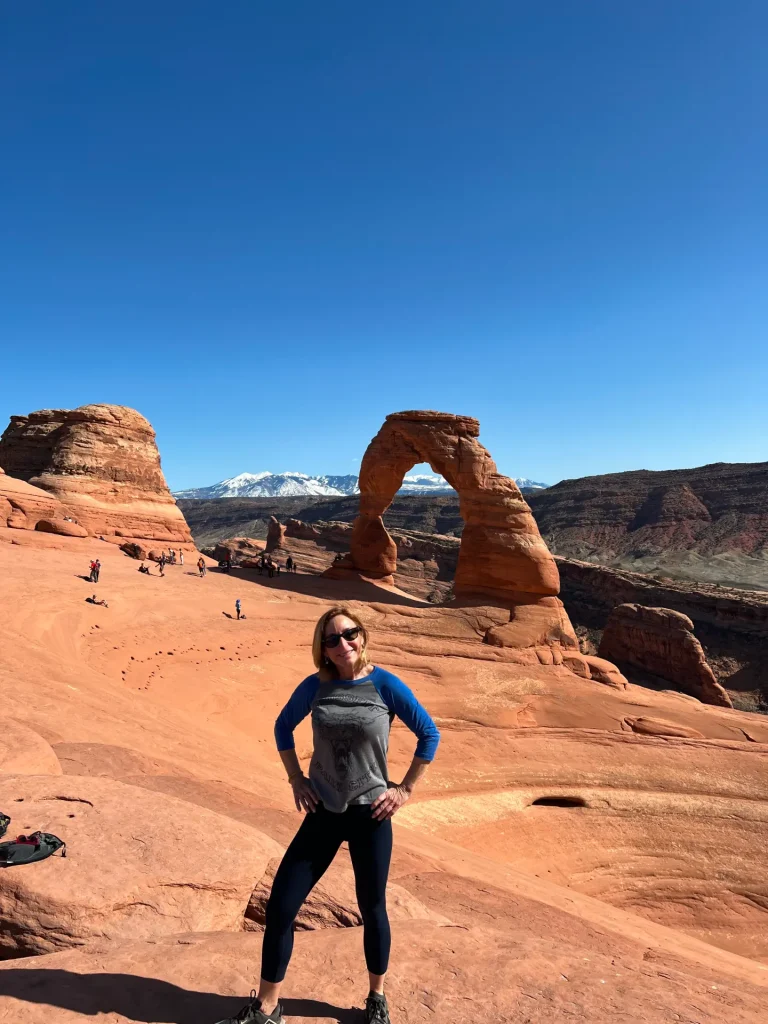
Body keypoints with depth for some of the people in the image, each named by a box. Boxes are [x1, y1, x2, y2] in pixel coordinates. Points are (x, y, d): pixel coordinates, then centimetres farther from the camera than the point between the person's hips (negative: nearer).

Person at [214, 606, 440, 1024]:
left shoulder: (385, 685, -14)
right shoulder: (315, 686, -6)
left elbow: (429, 735, -5)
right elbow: (283, 727, 12)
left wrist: (404, 789, -5)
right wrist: (296, 779, 6)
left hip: (370, 814, -2)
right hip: (323, 812, 2)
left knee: (372, 910, 14)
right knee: (279, 907, 3)